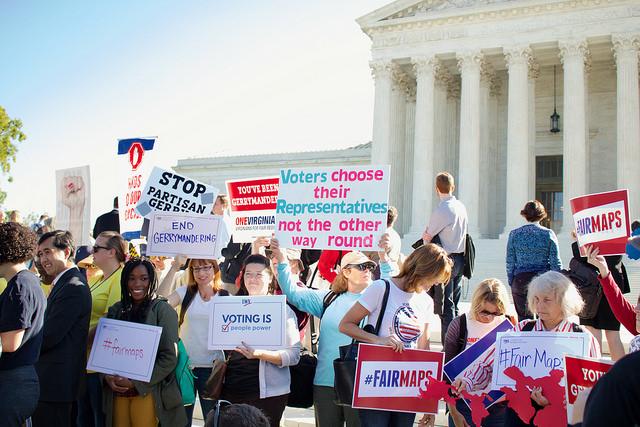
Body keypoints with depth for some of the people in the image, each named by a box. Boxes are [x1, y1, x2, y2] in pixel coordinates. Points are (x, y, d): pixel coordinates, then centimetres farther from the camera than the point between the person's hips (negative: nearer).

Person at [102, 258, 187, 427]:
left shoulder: (162, 310, -6)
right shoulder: (116, 310, 9)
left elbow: (169, 357, -10)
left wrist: (136, 382, -14)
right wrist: (107, 376, -8)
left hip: (147, 392, -4)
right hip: (116, 391, 4)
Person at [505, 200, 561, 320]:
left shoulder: (514, 234, -1)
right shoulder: (549, 234, -4)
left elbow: (510, 262, 2)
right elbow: (555, 262, -3)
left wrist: (511, 282, 11)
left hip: (520, 280, 1)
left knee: (523, 318, 6)